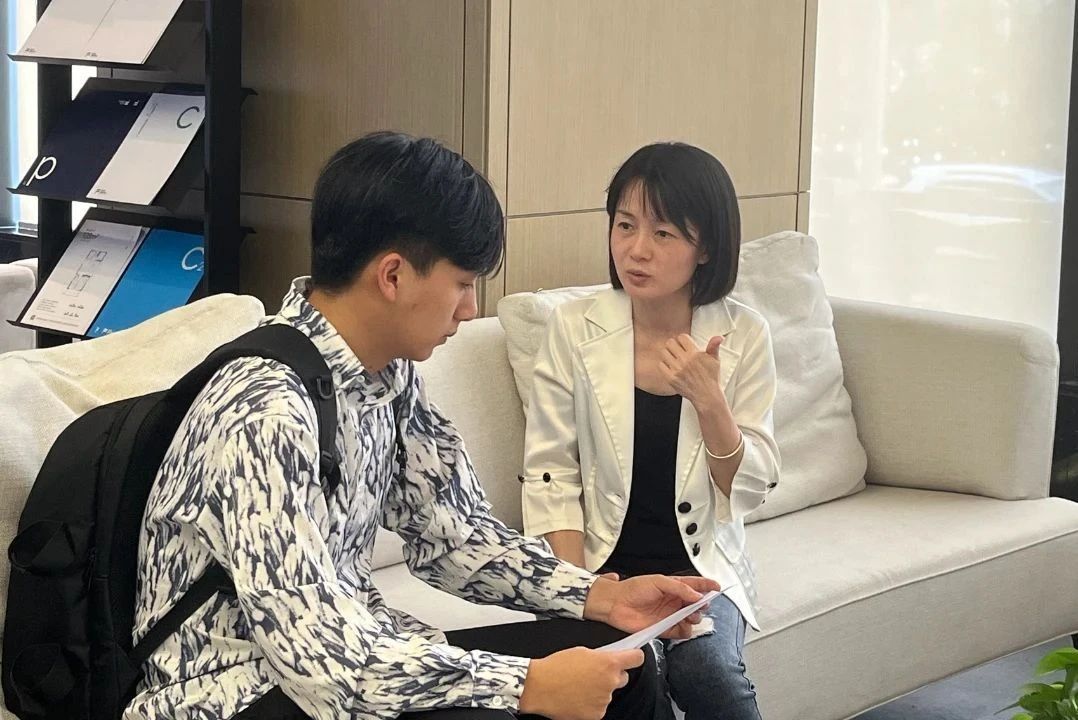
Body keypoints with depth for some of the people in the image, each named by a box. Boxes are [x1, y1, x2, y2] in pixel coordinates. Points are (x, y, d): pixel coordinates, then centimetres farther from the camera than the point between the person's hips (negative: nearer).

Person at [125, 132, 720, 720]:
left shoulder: (389, 372, 0)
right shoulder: (267, 412, -27)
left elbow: (451, 534, 11)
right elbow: (319, 659, -31)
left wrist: (600, 597, -2)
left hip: (342, 650, 9)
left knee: (616, 664, 4)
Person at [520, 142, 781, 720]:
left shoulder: (742, 336, -3)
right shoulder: (574, 328, -6)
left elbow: (749, 491, -2)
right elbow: (550, 474, -4)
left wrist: (708, 399, -18)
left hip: (701, 566, 1)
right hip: (599, 562, -1)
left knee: (707, 669, -28)